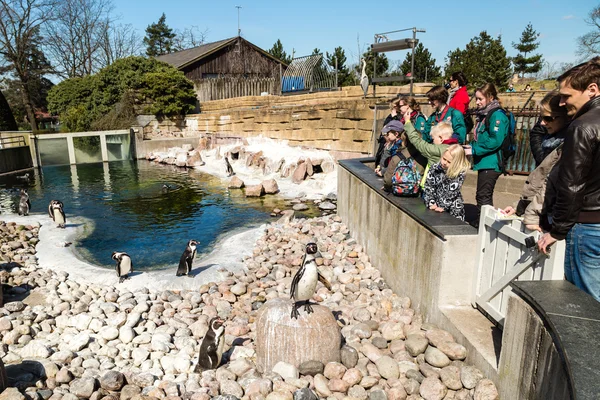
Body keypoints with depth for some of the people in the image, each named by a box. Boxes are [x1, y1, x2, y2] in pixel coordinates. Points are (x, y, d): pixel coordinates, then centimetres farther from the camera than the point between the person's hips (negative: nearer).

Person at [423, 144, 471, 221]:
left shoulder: (460, 173, -11)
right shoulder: (435, 168, -2)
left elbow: (451, 193, -16)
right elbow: (428, 187, -4)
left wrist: (443, 206, -23)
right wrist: (431, 203, -14)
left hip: (453, 209, -2)